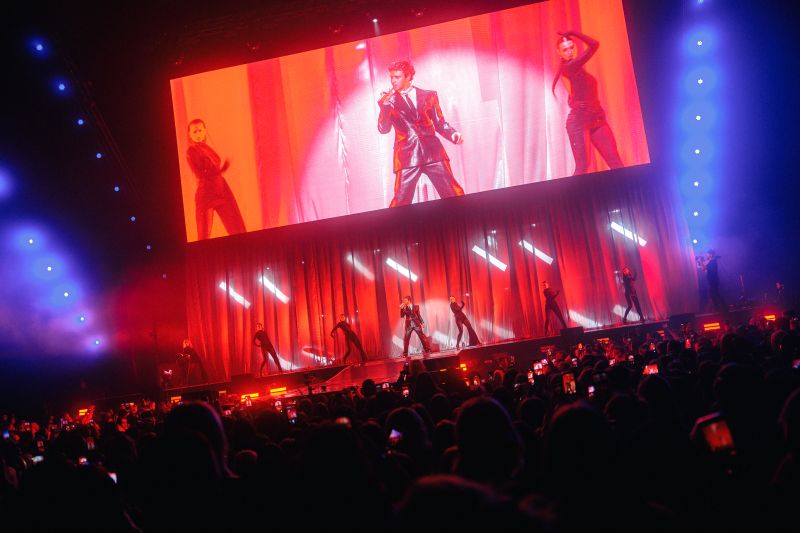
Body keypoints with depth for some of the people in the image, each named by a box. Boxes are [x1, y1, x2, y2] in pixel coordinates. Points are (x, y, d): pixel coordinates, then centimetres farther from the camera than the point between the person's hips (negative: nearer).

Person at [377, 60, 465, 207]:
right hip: (407, 155, -1)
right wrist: (385, 106, -13)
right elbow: (383, 129, 0)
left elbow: (439, 123, 12)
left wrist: (452, 134, -7)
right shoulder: (390, 101, 9)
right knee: (401, 200, -7)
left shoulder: (428, 96, 11)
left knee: (454, 195, -4)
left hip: (432, 151, 1)